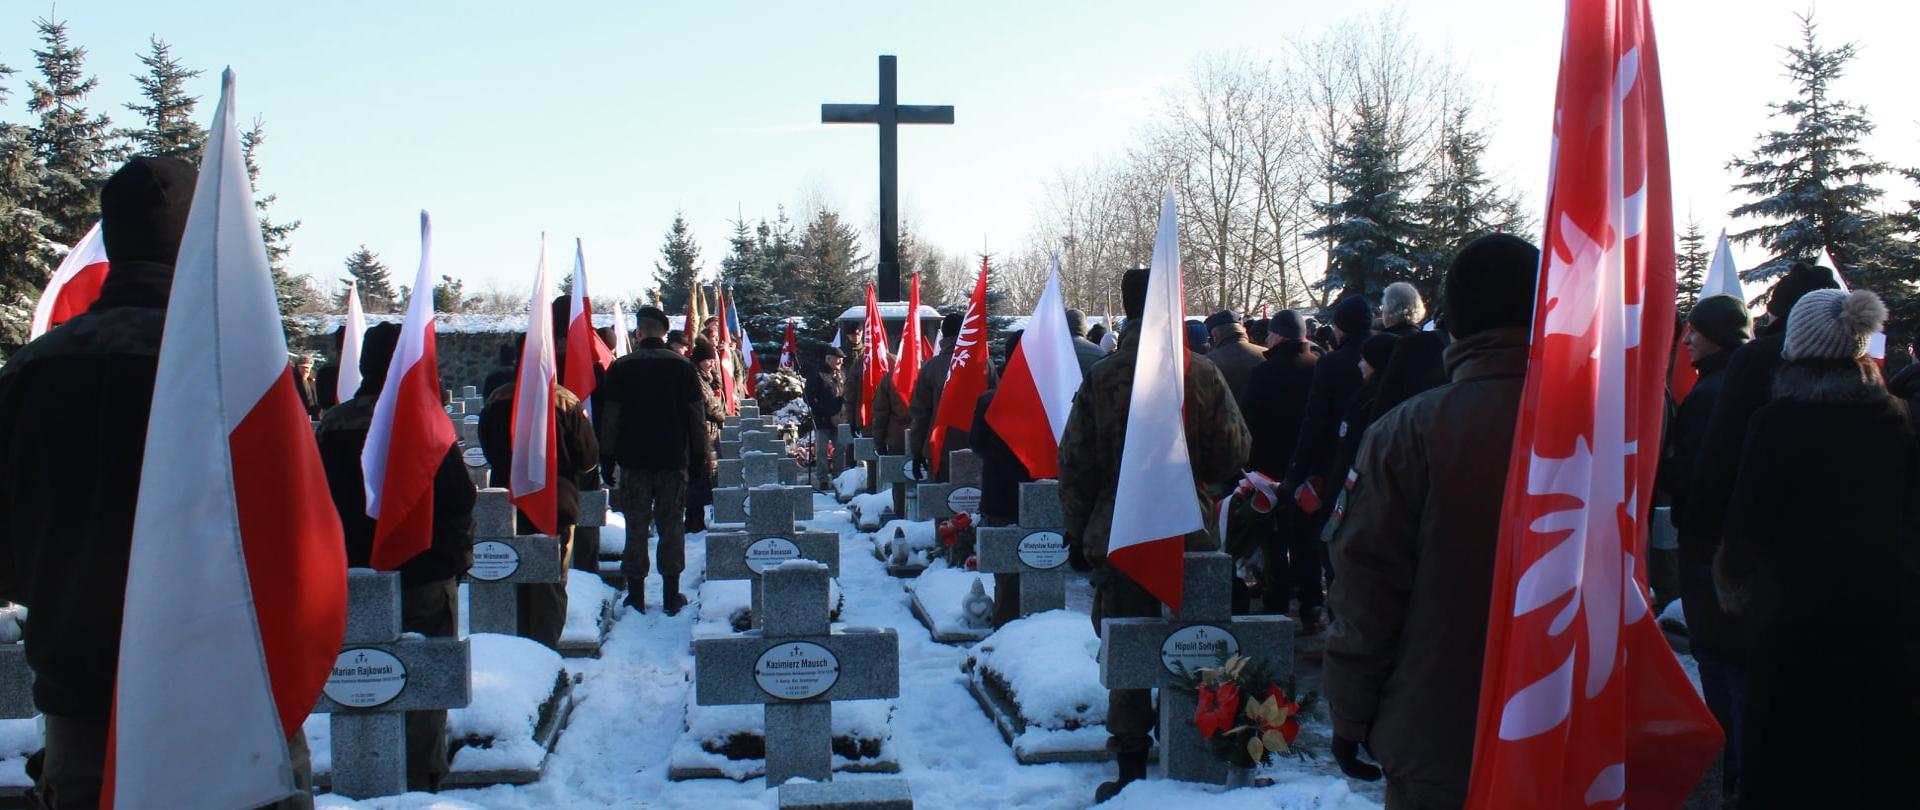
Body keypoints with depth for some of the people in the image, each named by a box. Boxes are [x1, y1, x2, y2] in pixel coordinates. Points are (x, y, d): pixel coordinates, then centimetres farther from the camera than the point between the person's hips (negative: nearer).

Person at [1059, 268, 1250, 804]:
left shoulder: (1102, 377, -7)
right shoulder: (1202, 374, -7)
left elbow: (1074, 461, -2)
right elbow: (1234, 451, -2)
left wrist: (1077, 528, 9)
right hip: (1189, 535, 1)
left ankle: (1131, 767, 11)